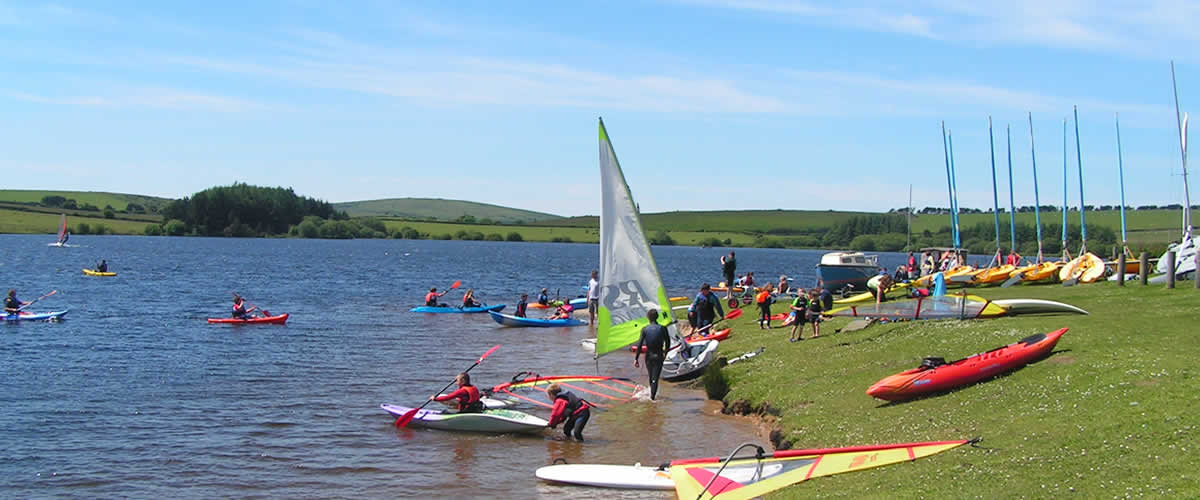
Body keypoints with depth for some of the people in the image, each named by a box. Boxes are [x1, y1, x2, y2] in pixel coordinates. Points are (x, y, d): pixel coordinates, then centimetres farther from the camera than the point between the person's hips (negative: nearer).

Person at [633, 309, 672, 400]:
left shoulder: (645, 329, -7)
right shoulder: (662, 328, -7)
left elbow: (639, 345, -10)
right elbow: (667, 342, 3)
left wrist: (636, 358, -6)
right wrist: (665, 353, 21)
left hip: (649, 356, 2)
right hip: (659, 356, -2)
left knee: (651, 376, 21)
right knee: (655, 378, -1)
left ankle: (652, 392, 36)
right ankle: (652, 396, -10)